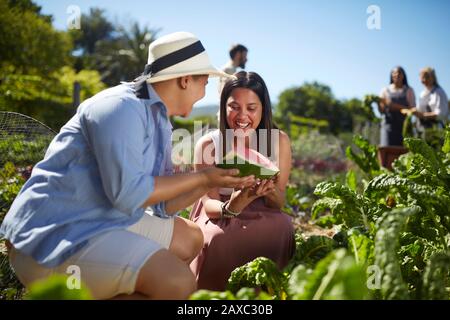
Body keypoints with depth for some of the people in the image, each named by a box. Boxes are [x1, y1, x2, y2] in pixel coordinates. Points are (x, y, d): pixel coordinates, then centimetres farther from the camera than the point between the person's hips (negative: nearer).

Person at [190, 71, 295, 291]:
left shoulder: (279, 141, -9)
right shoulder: (208, 144, -14)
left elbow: (279, 203, -6)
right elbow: (209, 204, -16)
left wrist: (269, 189, -31)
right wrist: (232, 206, -40)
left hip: (261, 216, 2)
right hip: (217, 216, -1)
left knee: (282, 227, -30)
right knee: (218, 238, -34)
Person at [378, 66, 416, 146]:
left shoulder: (409, 91, 12)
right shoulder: (385, 90, 14)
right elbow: (381, 110, 11)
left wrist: (398, 107, -11)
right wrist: (384, 104, -10)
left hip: (404, 125, 0)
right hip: (388, 124, 0)